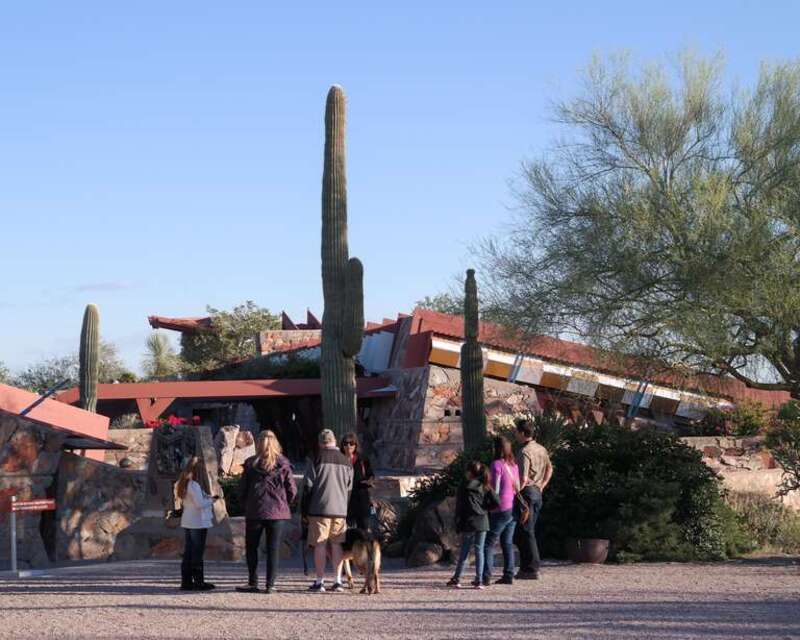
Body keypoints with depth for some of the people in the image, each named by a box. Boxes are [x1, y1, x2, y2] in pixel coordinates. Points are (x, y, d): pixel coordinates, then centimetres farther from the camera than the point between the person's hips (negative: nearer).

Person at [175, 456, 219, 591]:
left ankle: (186, 581, 12)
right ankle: (198, 582, 1)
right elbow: (199, 504, -21)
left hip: (187, 523, 9)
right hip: (198, 523, -9)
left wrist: (208, 497, 9)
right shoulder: (194, 485, -17)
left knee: (188, 553, 10)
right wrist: (211, 500, -5)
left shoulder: (183, 484, 11)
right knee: (197, 553, -3)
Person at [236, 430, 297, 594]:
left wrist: (246, 506, 15)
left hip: (255, 512, 0)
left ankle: (253, 583, 7)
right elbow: (292, 491, -1)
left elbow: (242, 489, 1)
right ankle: (270, 584, 1)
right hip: (277, 513, 0)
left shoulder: (251, 464, -1)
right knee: (273, 549, 5)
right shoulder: (283, 465, -1)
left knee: (251, 548, 12)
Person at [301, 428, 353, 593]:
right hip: (340, 510, 4)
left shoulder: (318, 459, -6)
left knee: (320, 545, -1)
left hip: (319, 509, -4)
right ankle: (338, 581, 10)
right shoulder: (346, 462, 8)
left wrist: (305, 510, 2)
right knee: (336, 545, 11)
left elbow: (308, 486, -5)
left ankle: (320, 582, -1)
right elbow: (349, 489, 14)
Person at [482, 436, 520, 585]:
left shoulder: (497, 464, -13)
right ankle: (509, 575, 9)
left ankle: (486, 576, -10)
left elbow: (495, 489, -14)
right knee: (507, 542, 12)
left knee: (489, 542, -4)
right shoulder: (514, 465, 9)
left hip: (501, 510, -7)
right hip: (513, 508, 7)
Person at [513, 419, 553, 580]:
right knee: (528, 530, 16)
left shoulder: (524, 452, -18)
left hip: (526, 492, -9)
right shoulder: (541, 449, 10)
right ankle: (526, 567, 19)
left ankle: (531, 569, -5)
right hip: (537, 493, 9)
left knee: (525, 532, -4)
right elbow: (549, 469, 24)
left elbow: (523, 479, -23)